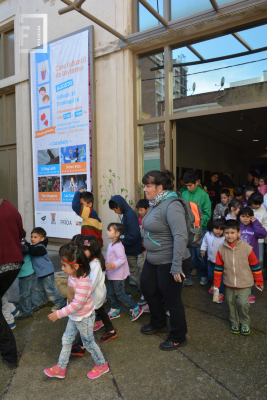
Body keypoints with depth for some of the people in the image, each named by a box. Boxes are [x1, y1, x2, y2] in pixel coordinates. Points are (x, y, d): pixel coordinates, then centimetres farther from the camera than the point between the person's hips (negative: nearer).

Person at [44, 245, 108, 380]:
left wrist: (59, 314, -27)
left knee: (88, 343, 11)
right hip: (73, 317, 8)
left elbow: (76, 304, -34)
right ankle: (61, 368, 36)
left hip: (84, 319, -8)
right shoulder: (71, 276, -7)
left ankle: (102, 365, 34)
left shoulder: (83, 283, -35)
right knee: (66, 340, 18)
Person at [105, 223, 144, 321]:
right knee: (112, 293, 17)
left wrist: (113, 265, -42)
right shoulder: (111, 244, 9)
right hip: (112, 275, 10)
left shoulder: (117, 246, -23)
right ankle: (115, 310, 33)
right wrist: (104, 259, 32)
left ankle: (136, 309, 12)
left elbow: (122, 259, -30)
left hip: (118, 276, -10)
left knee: (120, 294, -1)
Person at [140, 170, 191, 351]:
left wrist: (176, 266, -30)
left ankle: (178, 338, 31)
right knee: (148, 290, 22)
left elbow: (181, 236, -30)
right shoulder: (156, 204, 6)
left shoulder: (171, 206, -24)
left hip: (170, 263, -10)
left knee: (172, 298, 7)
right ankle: (158, 323, 47)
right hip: (153, 261, 10)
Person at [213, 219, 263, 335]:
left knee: (243, 304, -11)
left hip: (244, 284, -2)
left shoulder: (247, 248, -13)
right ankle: (234, 323, 37)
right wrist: (216, 284, 5)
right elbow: (218, 268, 2)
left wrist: (259, 282, 6)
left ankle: (244, 323, 17)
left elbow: (255, 266, -2)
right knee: (231, 304, 13)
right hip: (229, 284, 3)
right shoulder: (222, 249, -8)